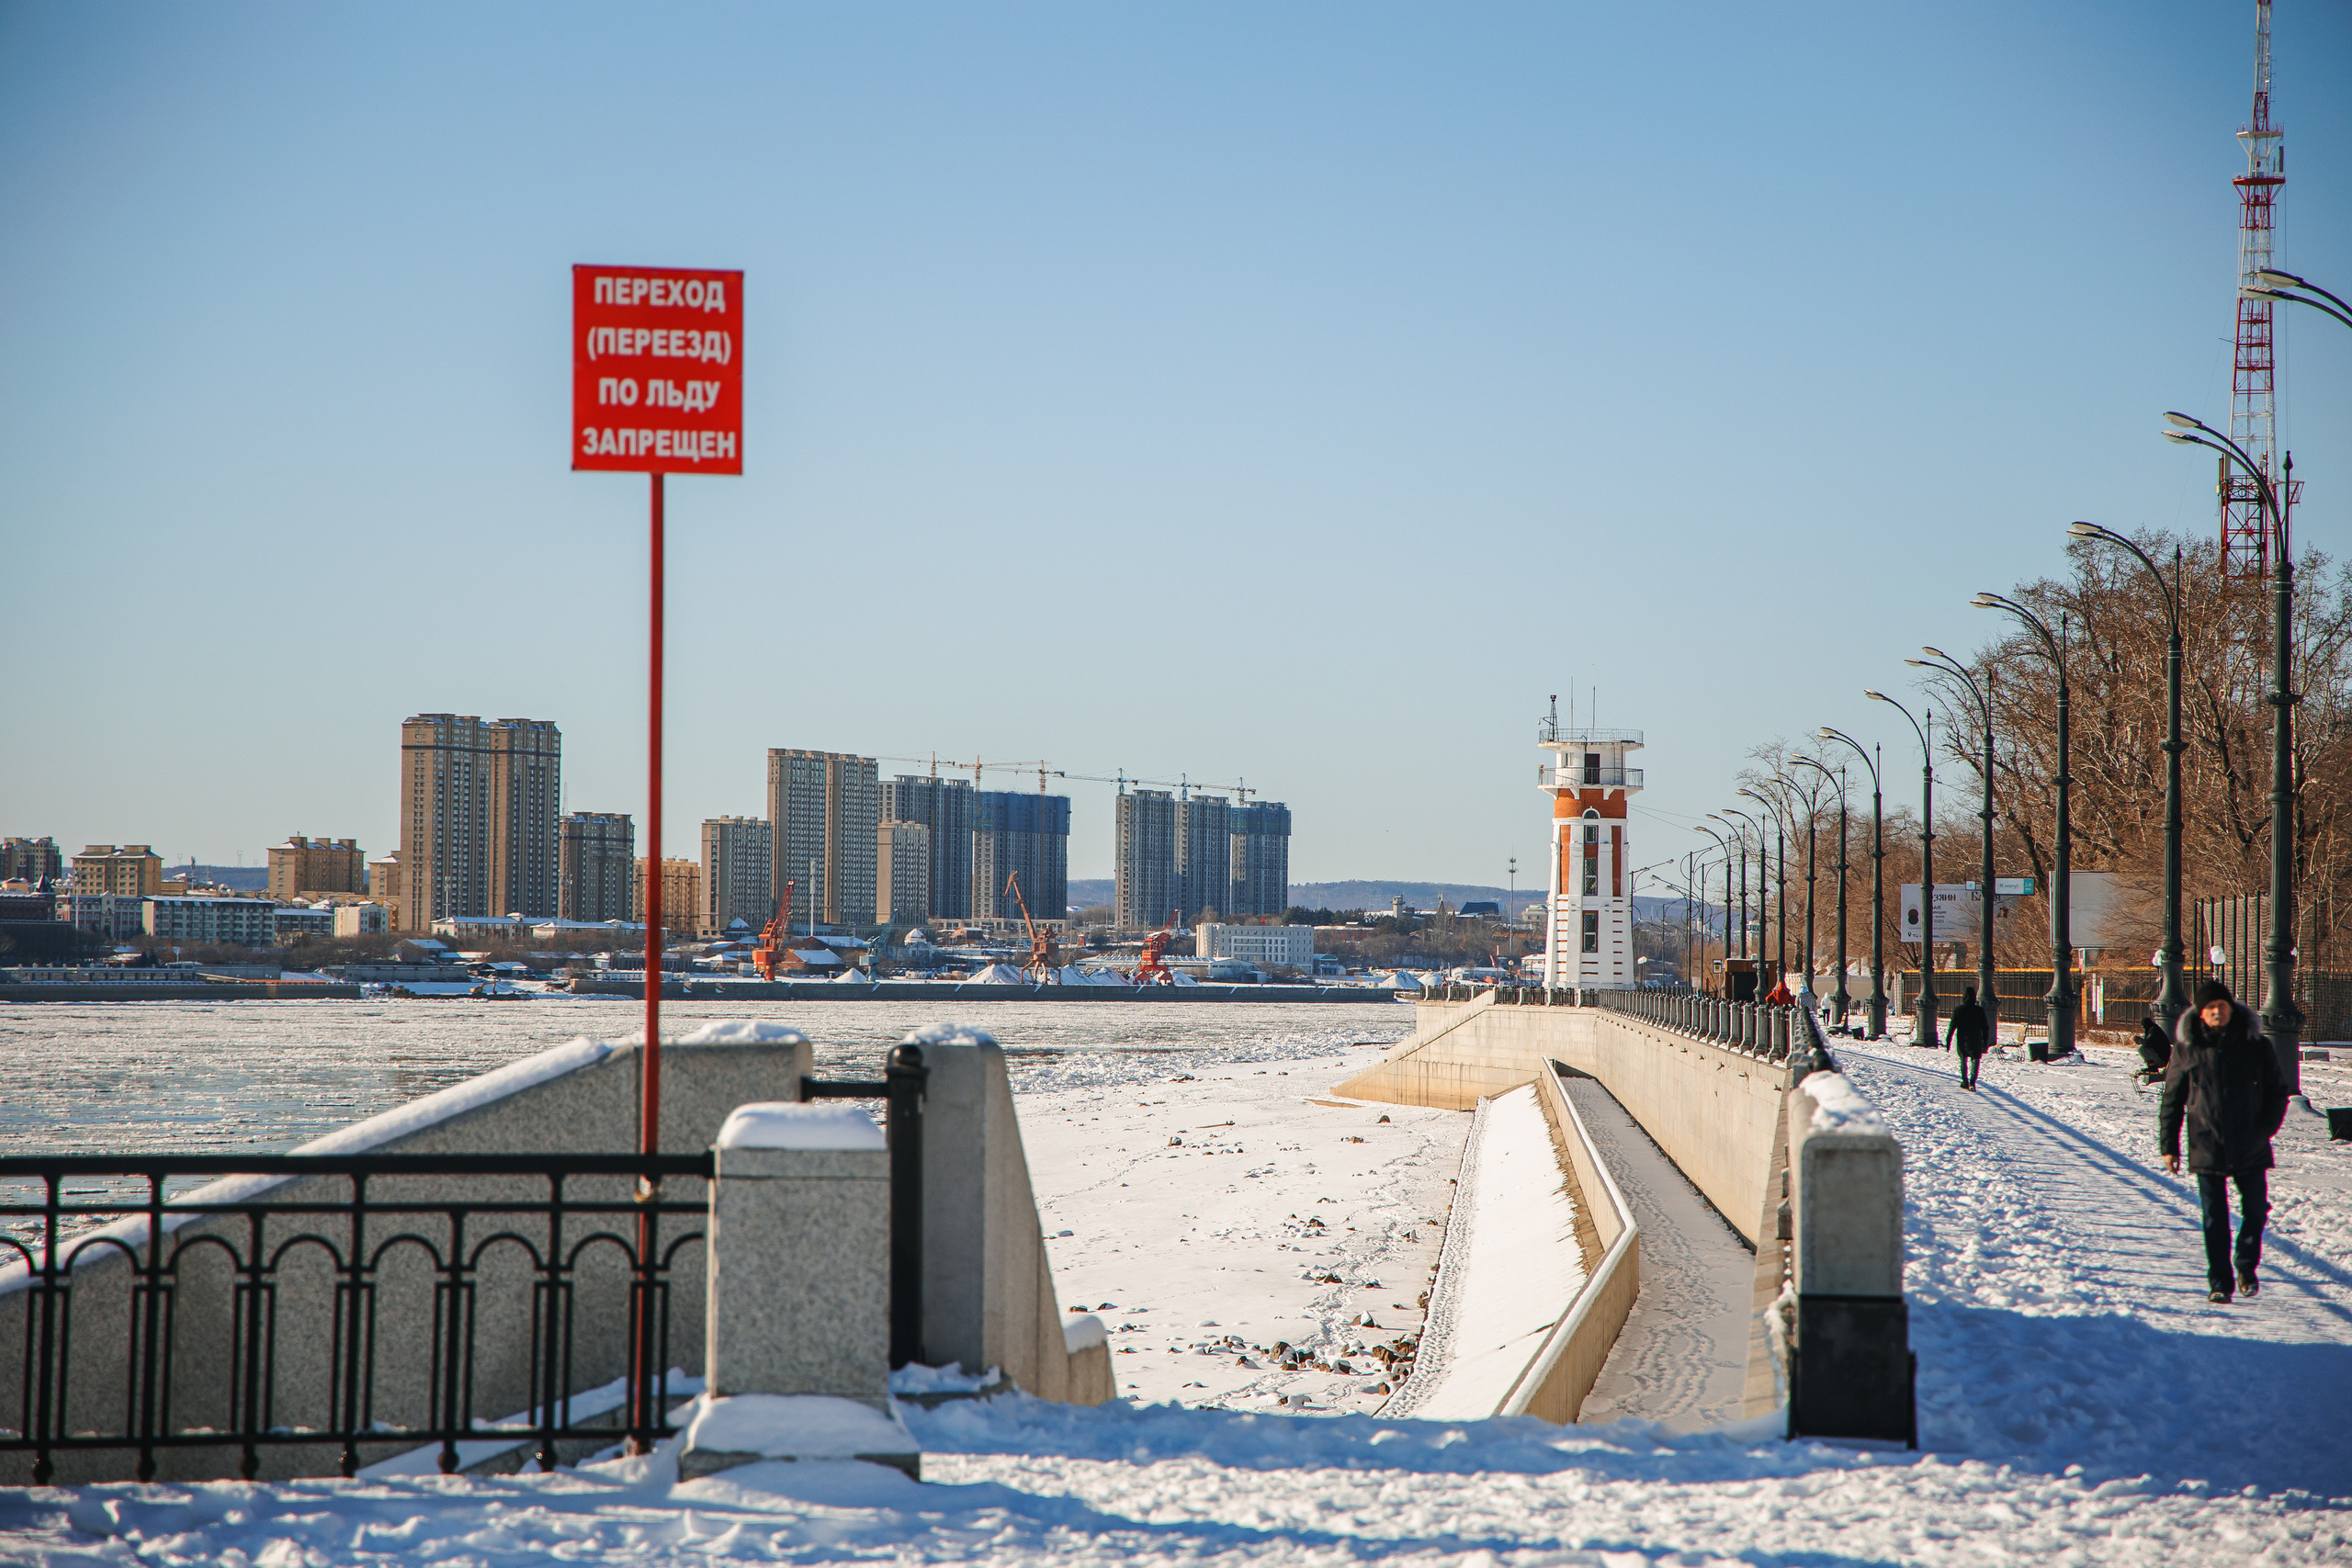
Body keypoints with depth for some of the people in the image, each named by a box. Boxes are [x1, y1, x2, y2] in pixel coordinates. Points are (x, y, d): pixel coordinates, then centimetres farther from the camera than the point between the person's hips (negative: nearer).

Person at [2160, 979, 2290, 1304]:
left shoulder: (2256, 1045, 0)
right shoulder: (2187, 1049, -1)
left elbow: (2278, 1091, 7)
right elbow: (2172, 1100, 4)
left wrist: (2265, 1129, -5)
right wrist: (2169, 1145, 0)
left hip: (2250, 1151, 1)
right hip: (2206, 1149, -1)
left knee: (2255, 1210, 10)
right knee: (2214, 1218, 1)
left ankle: (2247, 1266, 34)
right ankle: (2219, 1283, 9)